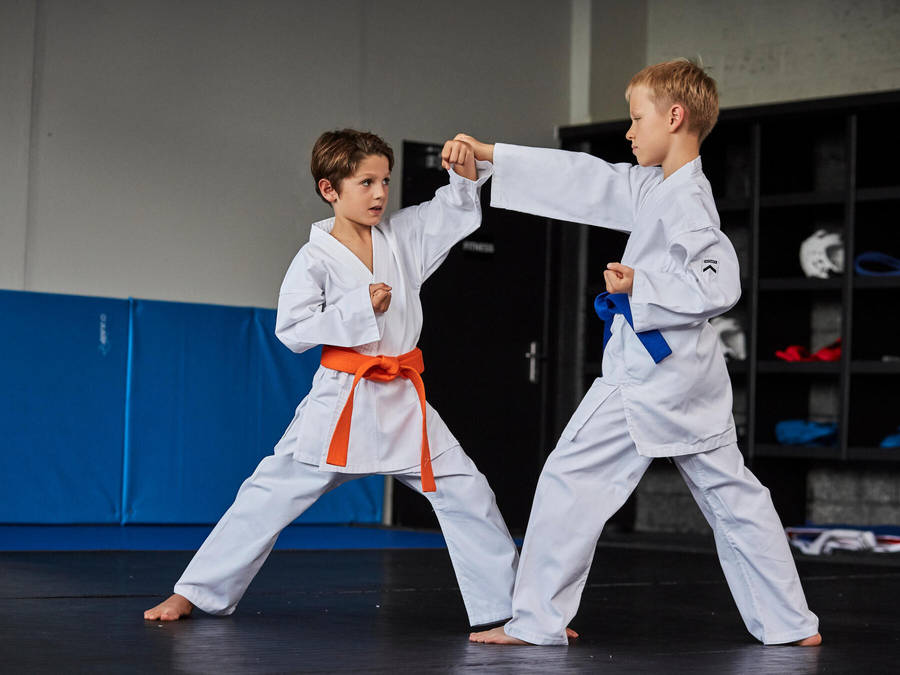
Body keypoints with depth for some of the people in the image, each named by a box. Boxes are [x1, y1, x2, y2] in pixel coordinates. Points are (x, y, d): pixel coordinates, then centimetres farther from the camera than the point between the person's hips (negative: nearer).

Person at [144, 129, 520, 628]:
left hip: (403, 401, 4)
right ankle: (194, 593, 11)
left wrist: (467, 170, -10)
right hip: (340, 400, -4)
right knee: (272, 494, -1)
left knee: (466, 493, 0)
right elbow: (292, 329, -10)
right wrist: (359, 308, -15)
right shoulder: (316, 258, -7)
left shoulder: (403, 235, 5)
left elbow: (458, 209, 11)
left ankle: (511, 606, 10)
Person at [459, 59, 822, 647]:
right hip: (693, 376, 10)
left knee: (572, 480, -2)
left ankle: (537, 621, 3)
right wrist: (491, 154, 15)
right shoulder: (652, 188, 11)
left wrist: (641, 285, -20)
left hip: (650, 377, -10)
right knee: (731, 494, 12)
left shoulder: (684, 200, -17)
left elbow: (719, 285, -26)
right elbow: (585, 180, 15)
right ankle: (791, 623, 15)